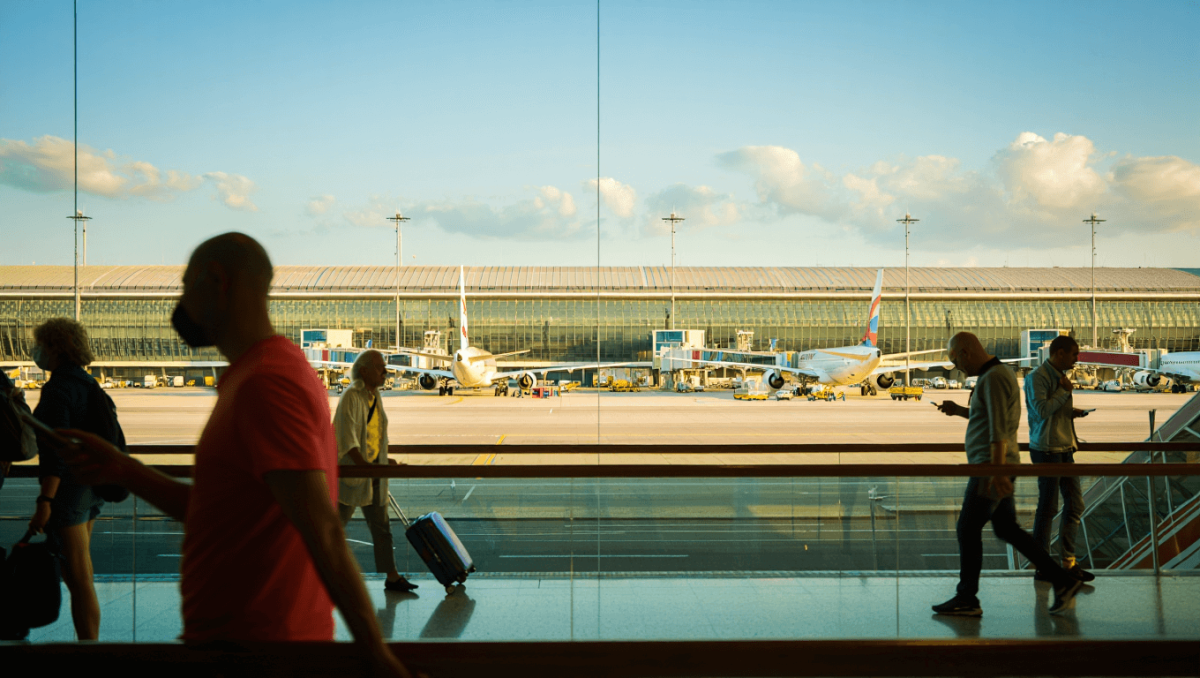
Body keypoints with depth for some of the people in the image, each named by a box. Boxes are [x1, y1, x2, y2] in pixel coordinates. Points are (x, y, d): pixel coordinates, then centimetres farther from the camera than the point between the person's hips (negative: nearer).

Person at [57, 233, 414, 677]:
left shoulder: (266, 382, -20)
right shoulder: (270, 370, 13)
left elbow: (324, 532, -25)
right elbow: (218, 513, 16)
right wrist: (122, 470, 10)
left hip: (247, 642, -9)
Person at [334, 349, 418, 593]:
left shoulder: (375, 395, 8)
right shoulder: (351, 397, -17)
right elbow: (347, 438, -23)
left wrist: (383, 460, 24)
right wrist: (365, 466, -31)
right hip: (350, 470, -8)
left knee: (381, 526, 9)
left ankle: (392, 577, 13)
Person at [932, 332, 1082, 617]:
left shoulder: (994, 378, -16)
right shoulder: (997, 374, 16)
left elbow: (998, 428, -23)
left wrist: (997, 472, -26)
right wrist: (958, 410, 17)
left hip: (992, 467, -10)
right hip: (994, 466, 10)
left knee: (968, 529, -3)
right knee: (1007, 529, 13)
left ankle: (966, 599, 5)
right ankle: (1062, 581, 15)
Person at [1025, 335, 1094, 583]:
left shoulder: (1060, 377, 16)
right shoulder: (1036, 377, -12)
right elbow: (1042, 410, -23)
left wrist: (1072, 412, 5)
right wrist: (1064, 391, -14)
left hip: (1065, 448, 9)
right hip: (1047, 450, -9)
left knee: (1075, 504, 9)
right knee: (1047, 507, -3)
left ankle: (1069, 563, 19)